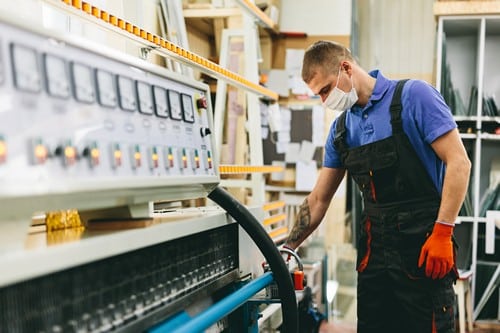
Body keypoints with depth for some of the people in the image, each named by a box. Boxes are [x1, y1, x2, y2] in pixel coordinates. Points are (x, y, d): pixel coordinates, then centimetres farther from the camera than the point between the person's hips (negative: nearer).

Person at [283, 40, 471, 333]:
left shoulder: (413, 95, -7)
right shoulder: (341, 128, 12)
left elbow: (458, 163, -12)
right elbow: (319, 199, 15)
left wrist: (442, 234, -17)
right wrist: (285, 251, 12)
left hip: (423, 246, -6)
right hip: (374, 249, 6)